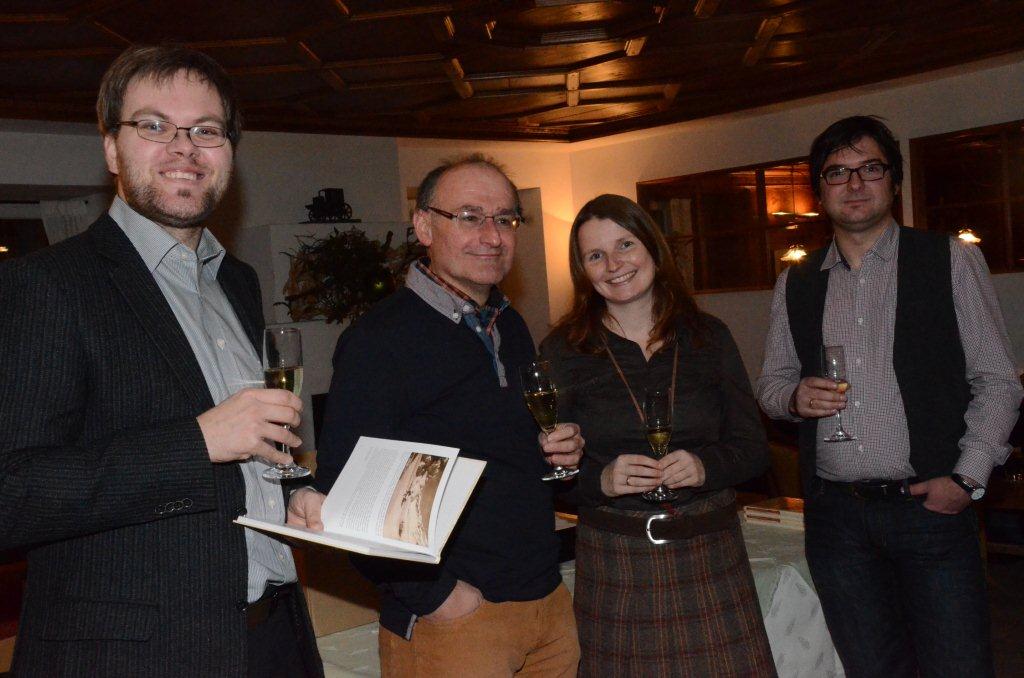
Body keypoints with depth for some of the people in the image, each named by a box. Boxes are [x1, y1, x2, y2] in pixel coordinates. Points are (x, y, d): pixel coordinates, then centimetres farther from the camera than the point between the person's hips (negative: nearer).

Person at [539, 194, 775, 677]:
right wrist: (600, 479, -20)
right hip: (614, 567, -2)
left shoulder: (708, 336, 5)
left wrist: (705, 465, -14)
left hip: (711, 558, 2)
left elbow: (753, 448, 5)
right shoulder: (561, 351, -1)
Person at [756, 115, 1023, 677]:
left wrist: (967, 478, -9)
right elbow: (771, 383, 16)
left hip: (929, 506, -2)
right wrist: (795, 396, -7)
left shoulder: (951, 261, 1)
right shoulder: (795, 284, 9)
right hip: (834, 515, 3)